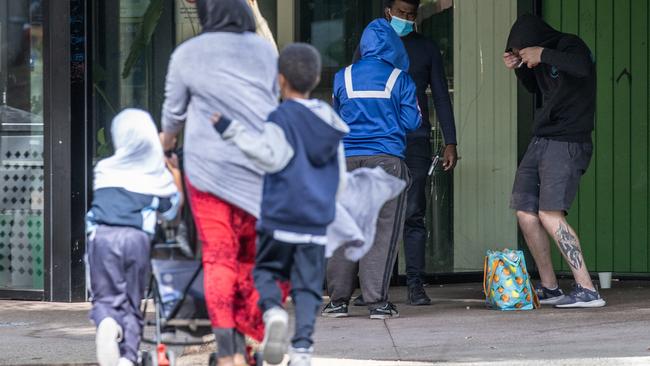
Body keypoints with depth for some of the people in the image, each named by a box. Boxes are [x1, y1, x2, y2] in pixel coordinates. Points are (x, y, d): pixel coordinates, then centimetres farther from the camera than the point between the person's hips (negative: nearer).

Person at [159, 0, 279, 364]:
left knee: (219, 256, -2)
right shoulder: (265, 50, 7)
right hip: (261, 165, 2)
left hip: (209, 165, -2)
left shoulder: (188, 54, 1)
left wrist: (167, 137, 35)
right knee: (252, 256, 11)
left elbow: (174, 110, 14)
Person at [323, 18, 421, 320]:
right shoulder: (399, 79, 0)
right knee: (382, 230, 0)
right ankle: (377, 301, -5)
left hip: (347, 159, 2)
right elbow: (411, 121, 1)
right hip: (387, 159, -2)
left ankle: (338, 298, 6)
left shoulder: (343, 78, 6)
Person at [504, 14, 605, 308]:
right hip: (540, 142, 9)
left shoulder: (570, 46, -12)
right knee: (526, 214, 7)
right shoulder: (544, 61, 13)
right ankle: (550, 289, 15)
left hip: (567, 143, -9)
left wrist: (542, 55, -24)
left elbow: (581, 68, -35)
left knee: (550, 215, -19)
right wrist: (517, 68, 13)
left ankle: (587, 290, -21)